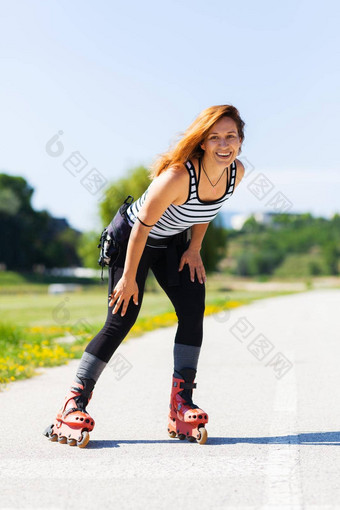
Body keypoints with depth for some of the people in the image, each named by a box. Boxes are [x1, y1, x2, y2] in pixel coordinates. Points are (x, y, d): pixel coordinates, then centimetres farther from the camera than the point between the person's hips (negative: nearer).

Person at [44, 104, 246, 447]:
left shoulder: (236, 172, -16)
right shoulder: (178, 175, -37)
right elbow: (143, 226, -27)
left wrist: (194, 249, 0)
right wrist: (129, 277, -21)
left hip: (173, 244, 6)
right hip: (134, 240, -6)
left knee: (193, 310, -7)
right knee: (120, 321, -10)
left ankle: (181, 406, 0)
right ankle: (74, 405, -2)